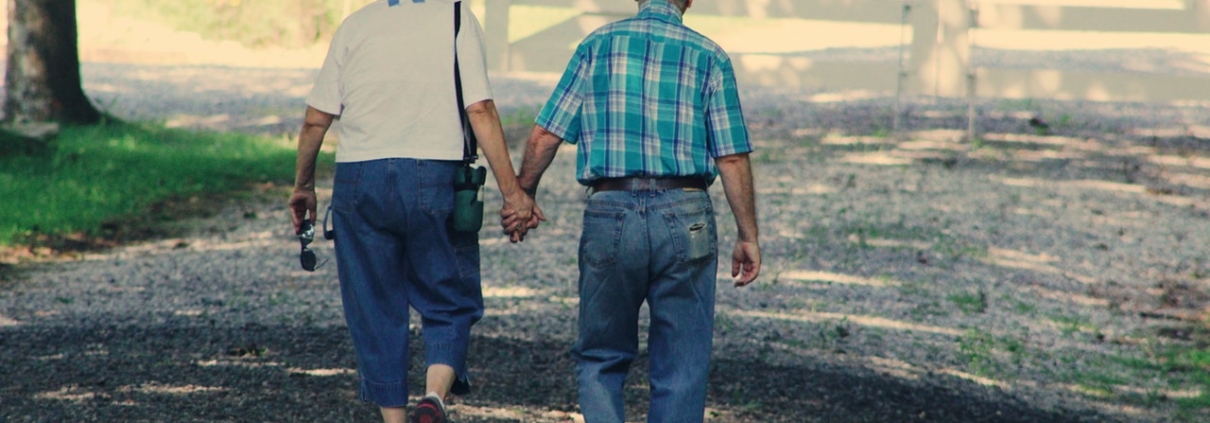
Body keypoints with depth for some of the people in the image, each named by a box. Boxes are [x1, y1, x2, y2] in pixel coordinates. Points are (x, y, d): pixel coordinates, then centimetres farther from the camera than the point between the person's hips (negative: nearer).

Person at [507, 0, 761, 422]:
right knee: (681, 370, 7)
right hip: (684, 217, 0)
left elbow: (543, 137, 4)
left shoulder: (597, 45, 6)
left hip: (609, 213, 1)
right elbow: (733, 158, -1)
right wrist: (747, 237, 5)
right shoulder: (710, 57, 4)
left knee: (600, 359, 14)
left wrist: (522, 196, 18)